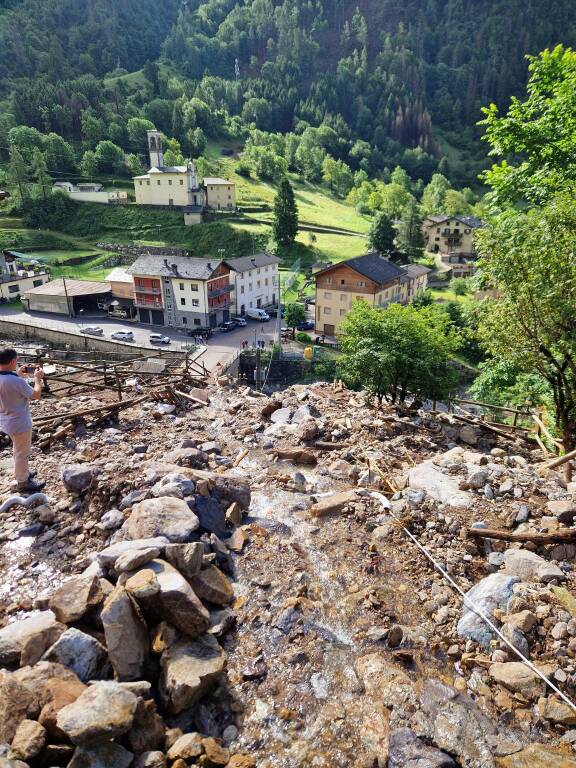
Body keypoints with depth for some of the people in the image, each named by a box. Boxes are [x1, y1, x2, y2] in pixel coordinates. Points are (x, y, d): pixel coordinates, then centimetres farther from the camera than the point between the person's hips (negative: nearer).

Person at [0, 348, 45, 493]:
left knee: (18, 450, 28)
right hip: (19, 423, -9)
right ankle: (23, 483, 25)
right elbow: (36, 395, -20)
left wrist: (18, 375, 11)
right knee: (22, 453, 10)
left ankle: (22, 473, 46)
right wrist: (37, 378, -7)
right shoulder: (16, 381, -31)